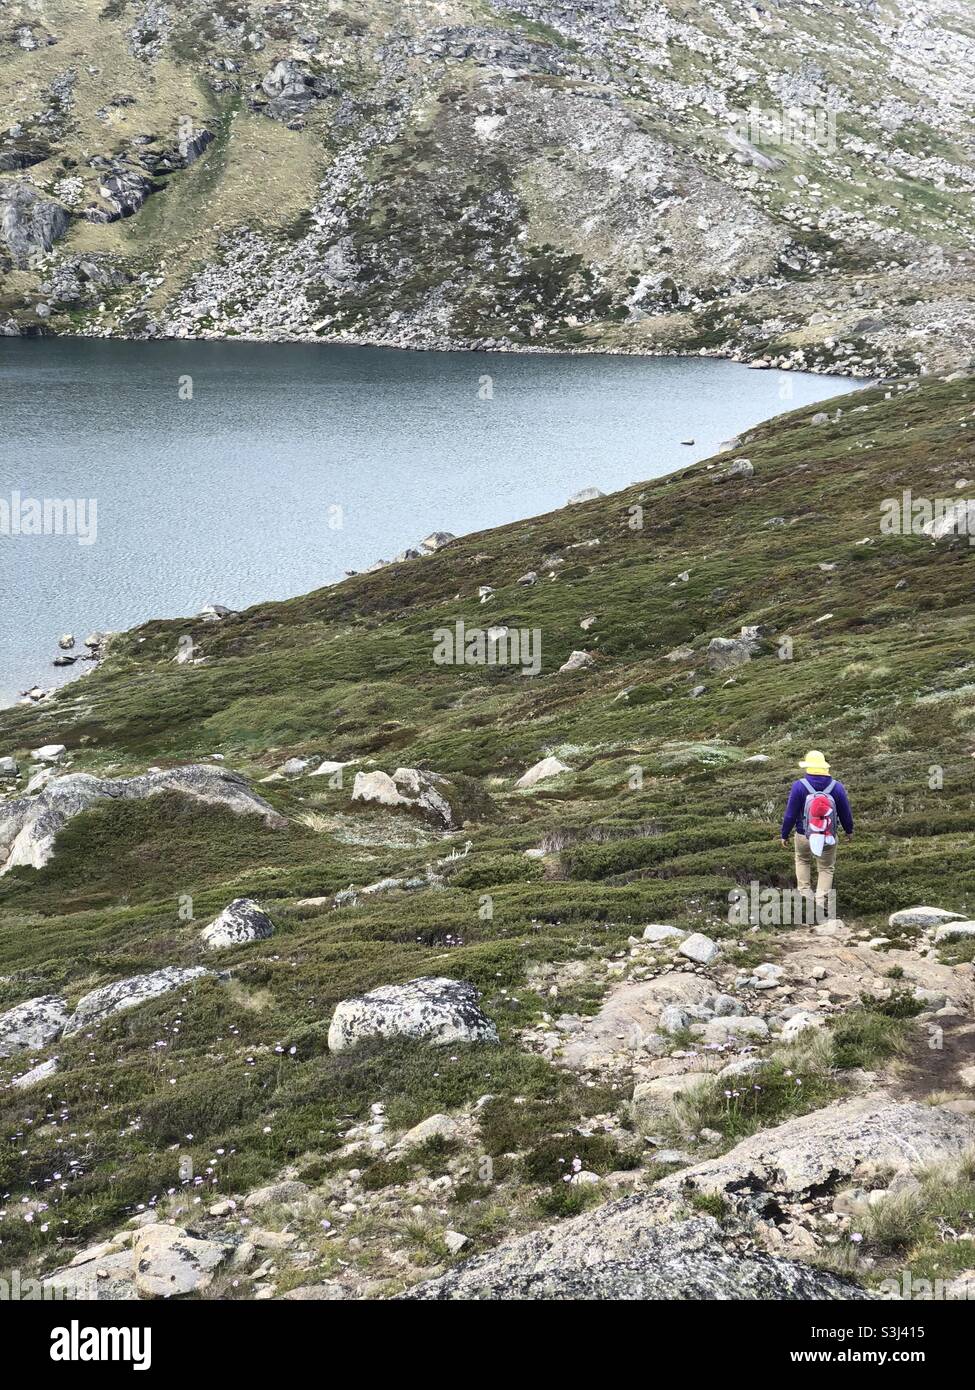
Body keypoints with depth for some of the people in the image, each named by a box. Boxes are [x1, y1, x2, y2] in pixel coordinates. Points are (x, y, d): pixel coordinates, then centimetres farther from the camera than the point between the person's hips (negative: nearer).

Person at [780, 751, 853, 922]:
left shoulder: (799, 786, -15)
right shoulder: (837, 787, -8)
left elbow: (790, 813, -9)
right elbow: (845, 812, 4)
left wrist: (785, 834, 5)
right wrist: (849, 829, 23)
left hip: (803, 836, -1)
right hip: (829, 838, 1)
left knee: (802, 860, 28)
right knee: (826, 869, 15)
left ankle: (806, 893, 18)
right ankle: (821, 901, 1)